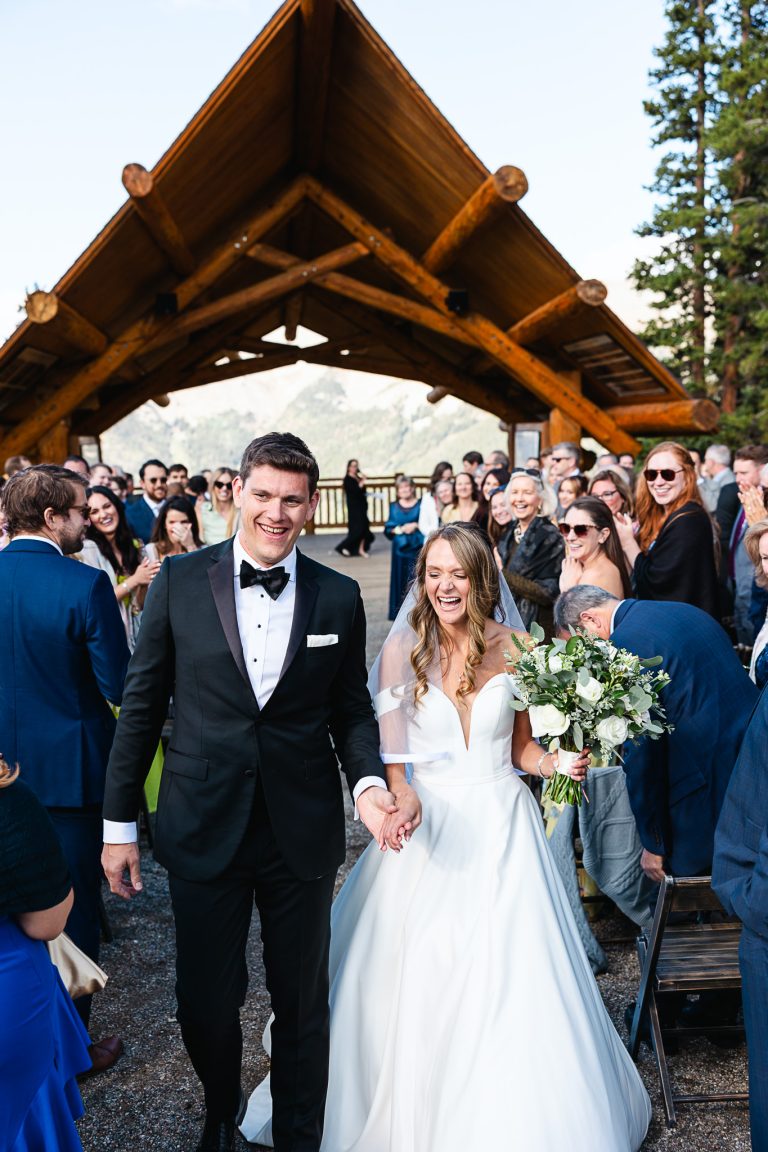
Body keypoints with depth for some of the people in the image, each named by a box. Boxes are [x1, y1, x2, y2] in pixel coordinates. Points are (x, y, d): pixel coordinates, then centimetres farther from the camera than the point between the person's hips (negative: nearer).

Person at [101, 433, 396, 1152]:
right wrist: (118, 823, 1)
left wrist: (367, 780, -14)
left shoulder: (338, 598, -2)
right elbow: (142, 706, -1)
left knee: (302, 1006, 16)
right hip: (203, 828, 0)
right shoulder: (179, 580, -5)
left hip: (302, 834, 1)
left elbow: (350, 709, 5)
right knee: (203, 1004, 15)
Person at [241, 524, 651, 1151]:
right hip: (428, 824, 0)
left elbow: (520, 747, 7)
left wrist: (555, 762, -13)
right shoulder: (403, 650, -5)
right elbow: (387, 751, -7)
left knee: (509, 975, 2)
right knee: (415, 976, 5)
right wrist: (401, 797, -26)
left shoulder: (511, 648, -2)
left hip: (502, 823, 1)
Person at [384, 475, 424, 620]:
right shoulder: (394, 507, 9)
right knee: (401, 581, 2)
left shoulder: (421, 504, 3)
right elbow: (388, 529, 5)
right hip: (400, 549, 2)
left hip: (418, 549, -2)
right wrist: (400, 529, -12)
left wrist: (416, 526, -14)